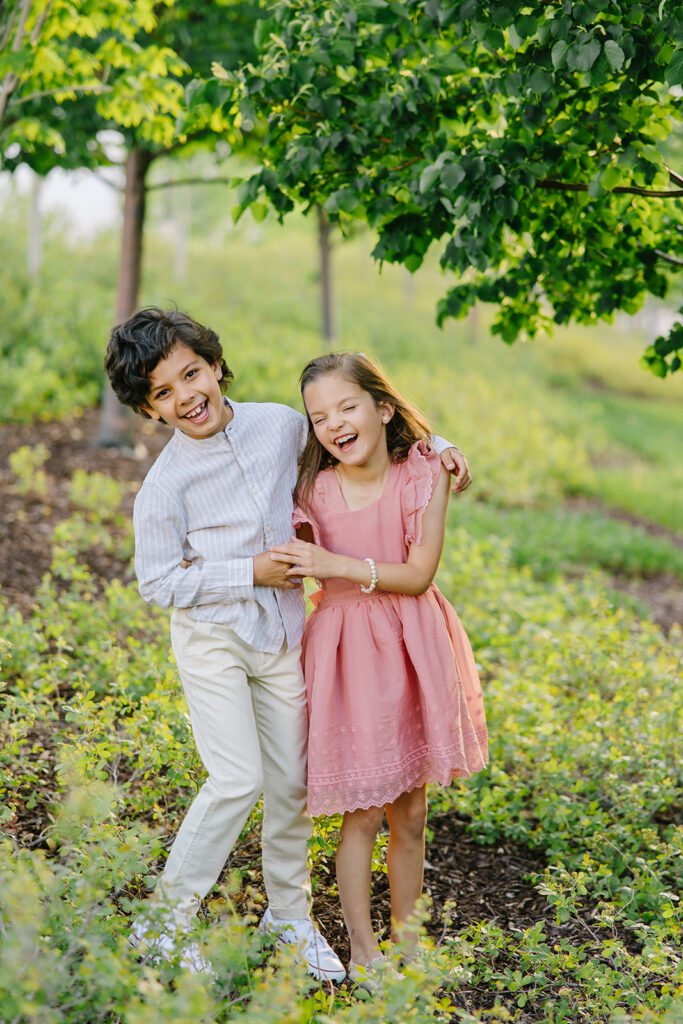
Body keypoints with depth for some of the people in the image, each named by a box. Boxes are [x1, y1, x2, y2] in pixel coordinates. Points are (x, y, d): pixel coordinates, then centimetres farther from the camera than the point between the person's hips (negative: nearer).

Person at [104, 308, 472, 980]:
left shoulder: (280, 424, -6)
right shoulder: (165, 484, -16)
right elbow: (157, 583, -11)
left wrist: (434, 445, -1)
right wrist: (250, 572, -17)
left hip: (282, 633, 4)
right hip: (210, 639, -4)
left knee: (291, 781, 10)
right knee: (237, 781, -12)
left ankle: (289, 914, 31)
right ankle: (162, 925, 5)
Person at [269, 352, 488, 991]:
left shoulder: (425, 475, -11)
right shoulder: (315, 489, -9)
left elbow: (418, 575, -14)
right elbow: (287, 567, 7)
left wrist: (337, 565, -21)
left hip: (413, 648, 1)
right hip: (346, 647, -1)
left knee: (410, 812, 12)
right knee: (363, 813, 3)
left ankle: (405, 941, 31)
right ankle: (361, 949, 21)